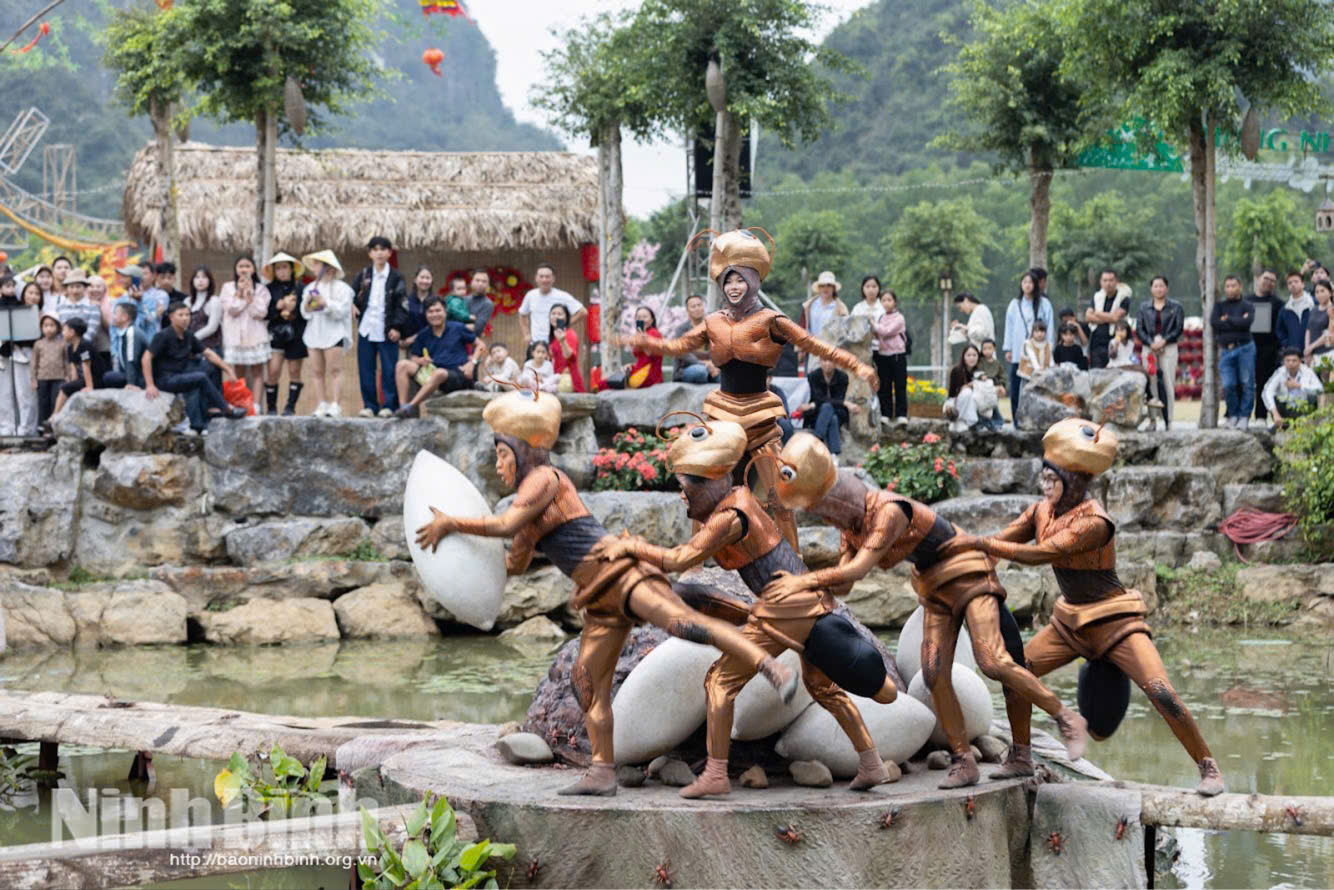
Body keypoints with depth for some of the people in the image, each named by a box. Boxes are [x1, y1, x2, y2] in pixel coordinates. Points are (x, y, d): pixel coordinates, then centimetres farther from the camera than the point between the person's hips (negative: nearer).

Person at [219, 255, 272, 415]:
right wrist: (241, 293, -9)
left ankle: (256, 405, -5)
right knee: (239, 372, 3)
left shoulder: (260, 288, 6)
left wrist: (250, 295, -10)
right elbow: (231, 309, -6)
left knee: (257, 371, -2)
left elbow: (261, 312, -5)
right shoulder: (228, 288, 7)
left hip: (256, 334, -1)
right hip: (236, 335, 1)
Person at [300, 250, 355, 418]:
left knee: (335, 370, -11)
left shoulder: (341, 288, 0)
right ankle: (321, 406, 2)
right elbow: (304, 313, 16)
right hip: (314, 333, 6)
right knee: (319, 372, 2)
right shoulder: (310, 288, 19)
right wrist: (307, 303, -5)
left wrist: (325, 303, -16)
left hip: (333, 333, -6)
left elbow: (342, 310, -10)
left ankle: (335, 406, -14)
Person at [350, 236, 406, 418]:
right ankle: (369, 405, 10)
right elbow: (351, 296, 14)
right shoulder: (363, 275, 9)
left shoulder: (395, 277, 1)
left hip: (386, 332, -3)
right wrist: (352, 306, -8)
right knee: (365, 370, 4)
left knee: (389, 369, -3)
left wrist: (396, 327, -11)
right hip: (366, 329, 3)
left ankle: (390, 405, 3)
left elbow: (401, 305, -2)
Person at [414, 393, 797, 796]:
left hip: (619, 570, -10)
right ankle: (602, 774, 6)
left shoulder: (544, 476, -3)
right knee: (589, 683, 4)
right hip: (601, 596, 10)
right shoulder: (528, 494, 24)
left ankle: (773, 668, -38)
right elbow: (515, 563, 31)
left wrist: (452, 524, -7)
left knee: (683, 623, -28)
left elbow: (507, 524, -18)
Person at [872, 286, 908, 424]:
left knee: (900, 386, 0)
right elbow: (875, 335, 12)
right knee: (884, 387, 5)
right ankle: (885, 414, 9)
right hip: (882, 354, 4)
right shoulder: (880, 317, 11)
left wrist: (873, 324, -15)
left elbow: (887, 331, -17)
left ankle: (901, 414, 3)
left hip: (897, 355, -4)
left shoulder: (899, 318, -4)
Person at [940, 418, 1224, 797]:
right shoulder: (1043, 510, -1)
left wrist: (977, 542, -27)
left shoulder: (1094, 522, -26)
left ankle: (1208, 767, -5)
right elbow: (1000, 541, 5)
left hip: (1113, 619, -7)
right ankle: (1020, 758, 14)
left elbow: (1038, 555, -31)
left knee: (1161, 692, -18)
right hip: (1071, 620, 7)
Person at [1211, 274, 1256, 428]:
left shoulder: (1246, 306, 7)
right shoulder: (1219, 306, 15)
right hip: (1226, 350, 2)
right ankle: (1233, 415, 12)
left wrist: (1227, 320, -4)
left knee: (1246, 383, -3)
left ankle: (1244, 416, 4)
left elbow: (1246, 323, -14)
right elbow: (1214, 322, -4)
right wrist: (1236, 322, -6)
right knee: (1228, 385, -3)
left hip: (1244, 348, -2)